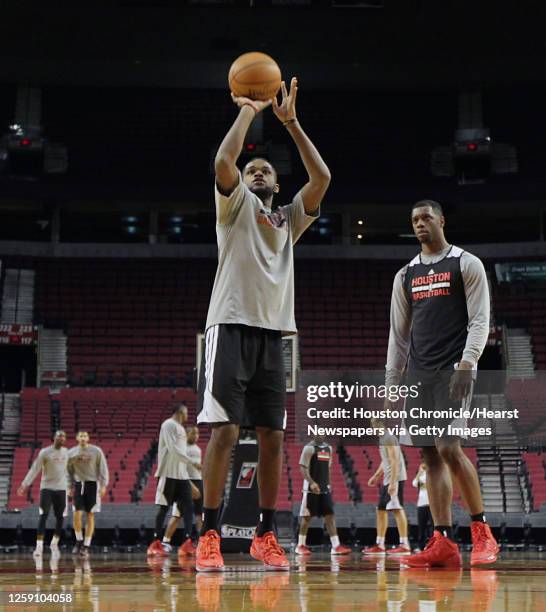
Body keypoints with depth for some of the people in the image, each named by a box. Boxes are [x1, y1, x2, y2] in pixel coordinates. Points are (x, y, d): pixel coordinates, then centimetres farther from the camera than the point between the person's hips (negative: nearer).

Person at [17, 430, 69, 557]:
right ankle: (39, 546, -11)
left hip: (62, 488, 4)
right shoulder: (45, 452, -6)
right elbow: (35, 469, -7)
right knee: (43, 516, -11)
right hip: (46, 487, -4)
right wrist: (24, 484, -13)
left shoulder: (67, 452, 6)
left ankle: (54, 543, 23)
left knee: (60, 517, 6)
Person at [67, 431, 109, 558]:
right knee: (77, 513, -9)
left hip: (92, 484, -1)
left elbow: (103, 468, -2)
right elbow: (68, 471, 11)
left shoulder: (96, 451, -2)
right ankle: (79, 541, 10)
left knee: (90, 516, 0)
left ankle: (86, 546, 5)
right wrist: (70, 487, 7)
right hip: (78, 484, 2)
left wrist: (103, 485, -9)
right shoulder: (71, 453, 4)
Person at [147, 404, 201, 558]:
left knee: (188, 508, -2)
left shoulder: (180, 428, 22)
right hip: (169, 473, -9)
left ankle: (187, 544, -8)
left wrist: (189, 482, 21)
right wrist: (192, 462, -22)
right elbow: (173, 449, -17)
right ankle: (156, 544, 0)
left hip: (182, 475, 9)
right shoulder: (169, 424, -5)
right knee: (164, 507, -5)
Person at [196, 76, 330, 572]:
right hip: (232, 326, -5)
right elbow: (223, 161, -11)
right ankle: (209, 537, -8)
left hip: (273, 332, 5)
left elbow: (322, 178, 7)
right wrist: (249, 111, 0)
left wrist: (290, 122, 5)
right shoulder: (236, 205, 9)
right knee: (224, 431, -12)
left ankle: (266, 536, 11)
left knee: (272, 437, 3)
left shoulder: (289, 219, 20)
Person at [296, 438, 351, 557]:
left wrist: (328, 484, 16)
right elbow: (303, 468, -14)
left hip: (325, 488, 6)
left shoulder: (328, 448, 13)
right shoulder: (309, 448, -9)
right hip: (311, 488, -6)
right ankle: (300, 546, 10)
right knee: (307, 517, 0)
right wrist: (311, 482, -26)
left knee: (330, 516, 0)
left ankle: (336, 546, -3)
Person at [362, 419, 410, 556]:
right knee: (381, 510, 11)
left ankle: (404, 545, -13)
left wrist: (393, 482, -24)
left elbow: (395, 461, -20)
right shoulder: (383, 439, 18)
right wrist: (376, 476, 24)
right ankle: (379, 546, 16)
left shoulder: (389, 438, -13)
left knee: (397, 509, -12)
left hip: (395, 479, -11)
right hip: (387, 480, 11)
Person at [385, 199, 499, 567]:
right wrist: (391, 384, 11)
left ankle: (482, 532, -3)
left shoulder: (467, 265, 3)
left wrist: (466, 365, -18)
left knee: (449, 447, -16)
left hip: (454, 369, -6)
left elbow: (479, 321, -5)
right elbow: (399, 333, 18)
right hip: (419, 373, 6)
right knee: (430, 454, 0)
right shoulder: (406, 275, 18)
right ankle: (444, 543, 0)